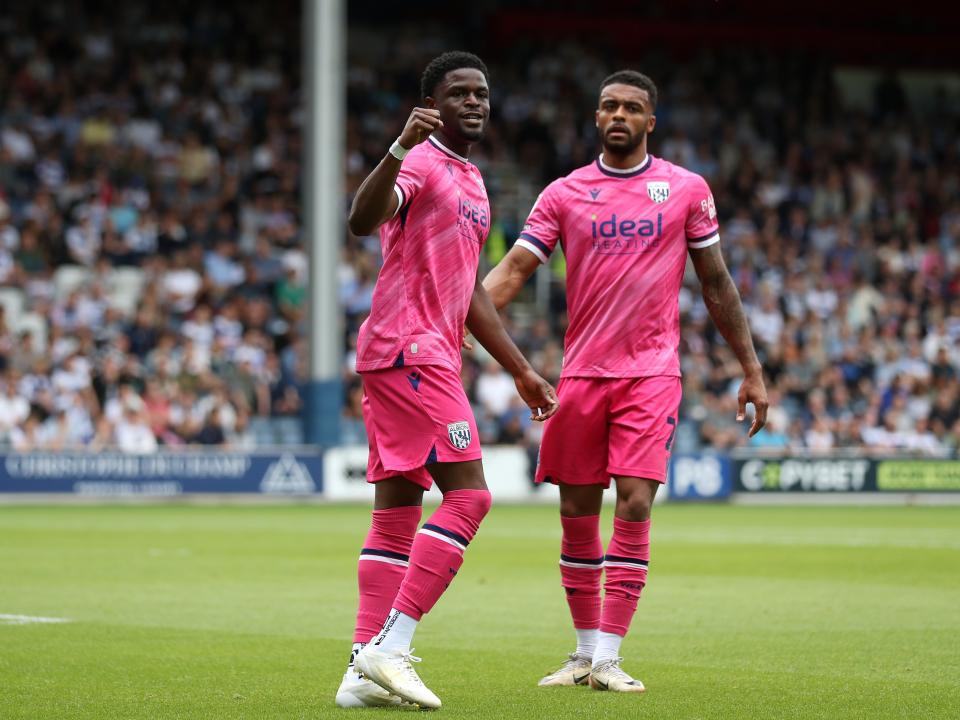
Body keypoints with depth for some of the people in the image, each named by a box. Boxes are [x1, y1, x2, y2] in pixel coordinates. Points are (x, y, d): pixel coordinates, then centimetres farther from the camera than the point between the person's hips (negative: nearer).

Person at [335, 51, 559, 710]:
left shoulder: (473, 184, 22)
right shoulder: (422, 163, -8)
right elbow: (364, 219, -28)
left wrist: (522, 371, 29)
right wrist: (399, 149, -44)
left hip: (429, 355, 10)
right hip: (410, 349, -10)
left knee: (397, 515, 6)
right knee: (468, 496, -14)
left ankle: (368, 668, 4)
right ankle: (389, 649, -16)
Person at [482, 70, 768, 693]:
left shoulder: (687, 190, 5)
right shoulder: (564, 194, 6)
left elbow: (716, 283, 11)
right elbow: (513, 270, 0)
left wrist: (752, 370, 9)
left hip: (652, 373, -2)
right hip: (581, 373, 2)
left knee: (634, 506, -12)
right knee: (577, 514, 4)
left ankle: (608, 659, -9)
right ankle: (585, 650, 18)